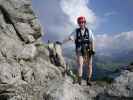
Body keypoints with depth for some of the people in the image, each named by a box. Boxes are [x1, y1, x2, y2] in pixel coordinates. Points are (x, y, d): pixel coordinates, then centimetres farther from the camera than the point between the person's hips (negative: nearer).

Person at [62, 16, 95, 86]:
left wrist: (93, 50, -9)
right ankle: (79, 80, -19)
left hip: (88, 51, 1)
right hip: (80, 51, -1)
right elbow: (69, 38, -10)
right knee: (80, 65, -18)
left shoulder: (89, 31, 0)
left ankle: (88, 80, 19)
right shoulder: (76, 31, -2)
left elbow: (92, 41, 0)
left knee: (89, 66, 4)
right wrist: (61, 42, -23)